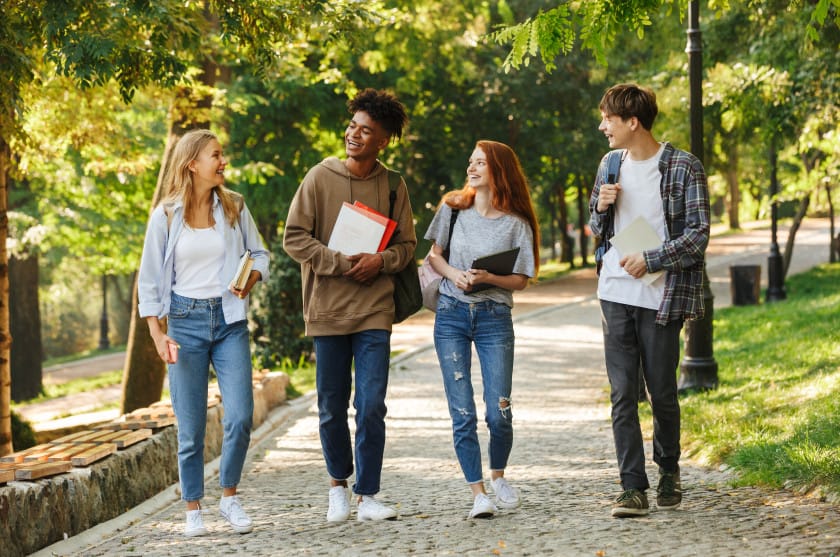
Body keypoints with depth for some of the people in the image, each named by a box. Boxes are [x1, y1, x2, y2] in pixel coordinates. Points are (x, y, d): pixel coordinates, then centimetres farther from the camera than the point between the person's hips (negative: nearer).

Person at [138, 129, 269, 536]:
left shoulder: (234, 207, 5)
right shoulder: (165, 216, -1)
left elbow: (259, 253, 13)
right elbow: (149, 280, 2)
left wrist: (252, 277, -10)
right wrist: (158, 335, -5)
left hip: (230, 319, 2)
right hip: (186, 321, -1)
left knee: (240, 417, -10)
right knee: (190, 427, 0)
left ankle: (230, 497, 9)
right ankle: (193, 510, 12)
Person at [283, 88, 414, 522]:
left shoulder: (393, 186, 4)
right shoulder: (320, 177, -1)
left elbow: (406, 245, 11)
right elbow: (294, 238, -3)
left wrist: (381, 261, -11)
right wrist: (341, 263, -13)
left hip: (374, 311, 0)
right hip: (327, 309, 0)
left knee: (372, 406, -5)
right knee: (331, 408, 8)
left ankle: (367, 496, 4)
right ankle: (338, 486, 27)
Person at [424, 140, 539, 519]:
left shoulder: (516, 224, -1)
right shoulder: (453, 208, 5)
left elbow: (521, 280, 0)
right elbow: (433, 254, 13)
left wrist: (488, 278, -17)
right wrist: (453, 274, -7)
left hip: (494, 318, -1)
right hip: (451, 314, 1)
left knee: (498, 412, -5)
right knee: (462, 413, -4)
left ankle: (498, 475, 23)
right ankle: (477, 493, 2)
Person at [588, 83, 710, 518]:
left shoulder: (683, 168, -7)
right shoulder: (611, 165, 11)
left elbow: (698, 235, -9)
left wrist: (651, 259, -17)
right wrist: (601, 207, -1)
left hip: (660, 297, -4)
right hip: (616, 294, 4)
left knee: (662, 392, 5)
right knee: (622, 394, -3)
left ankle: (668, 471, 28)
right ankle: (633, 488, -3)